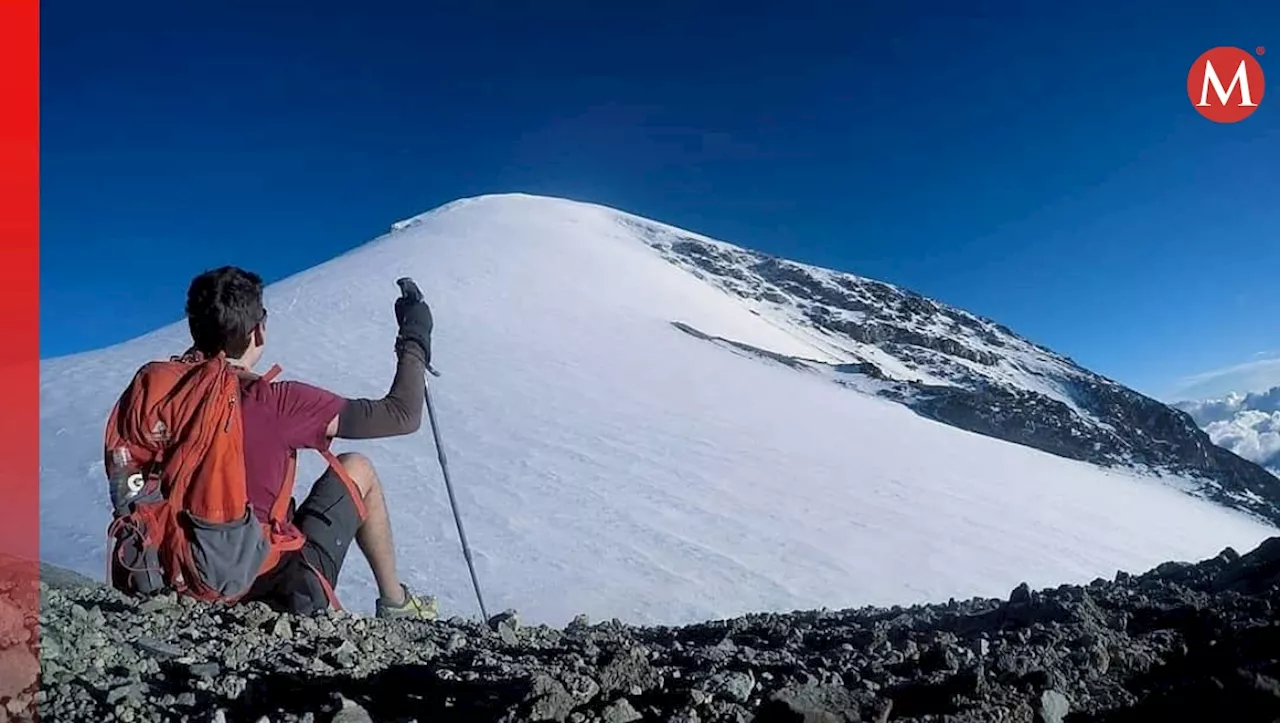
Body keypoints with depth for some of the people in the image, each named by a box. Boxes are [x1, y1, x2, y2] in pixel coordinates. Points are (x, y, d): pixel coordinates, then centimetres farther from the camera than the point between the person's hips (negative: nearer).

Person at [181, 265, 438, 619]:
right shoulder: (274, 403, -22)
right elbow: (403, 415, -16)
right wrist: (415, 341, 1)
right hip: (279, 586, -6)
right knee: (356, 468, 14)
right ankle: (395, 605, 24)